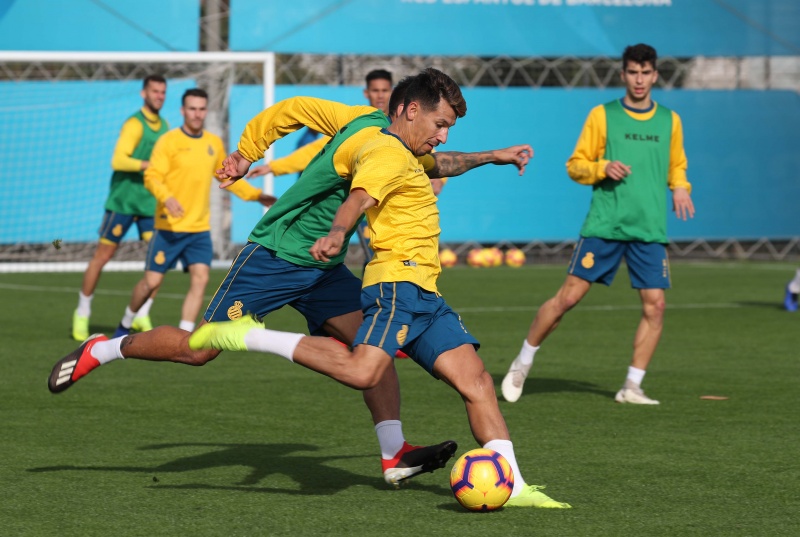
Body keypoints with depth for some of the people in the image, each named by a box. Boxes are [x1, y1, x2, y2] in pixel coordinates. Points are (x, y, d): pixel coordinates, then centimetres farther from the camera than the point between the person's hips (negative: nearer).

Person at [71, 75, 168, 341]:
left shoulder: (164, 126, 11)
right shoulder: (134, 124, -14)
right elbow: (118, 161, -24)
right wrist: (149, 164, -33)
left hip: (151, 202, 6)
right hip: (123, 200, -6)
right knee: (102, 256, 0)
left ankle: (142, 314, 3)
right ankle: (82, 312, 14)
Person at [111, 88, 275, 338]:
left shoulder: (214, 143, 10)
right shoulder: (169, 141, -7)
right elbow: (152, 176, -15)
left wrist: (256, 195, 16)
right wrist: (167, 197, -33)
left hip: (200, 228, 4)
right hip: (170, 227, -4)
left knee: (200, 279, -10)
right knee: (152, 281, 1)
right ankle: (125, 324, 24)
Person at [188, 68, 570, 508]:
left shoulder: (406, 154, 24)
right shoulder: (390, 154, -9)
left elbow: (442, 164, 49)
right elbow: (358, 199, -29)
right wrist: (337, 234, -48)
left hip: (423, 294, 10)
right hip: (398, 279, -10)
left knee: (476, 380, 2)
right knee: (362, 370, -30)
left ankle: (511, 485, -1)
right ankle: (250, 336, -22)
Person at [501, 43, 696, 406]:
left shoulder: (670, 121, 11)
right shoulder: (602, 115, 3)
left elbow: (676, 166, 23)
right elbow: (575, 166, 5)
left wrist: (680, 187, 2)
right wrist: (603, 168, -14)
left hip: (650, 229, 3)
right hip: (604, 225, -3)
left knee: (655, 305, -7)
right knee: (569, 295, -5)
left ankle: (632, 387, 3)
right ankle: (522, 363, 11)